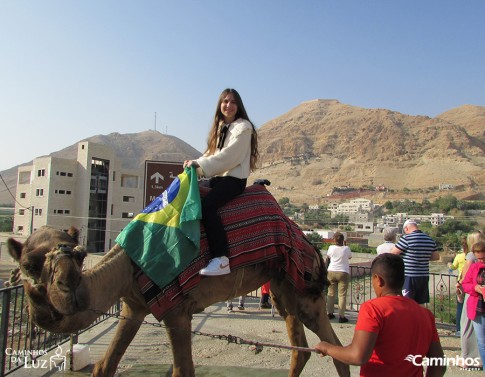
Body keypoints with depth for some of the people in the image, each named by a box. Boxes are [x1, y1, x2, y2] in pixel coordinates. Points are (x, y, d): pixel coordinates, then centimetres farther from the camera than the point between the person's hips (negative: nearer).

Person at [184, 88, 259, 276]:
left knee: (205, 206, -30)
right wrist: (195, 164, -4)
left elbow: (229, 155, -16)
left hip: (234, 178, -9)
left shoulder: (243, 127, -4)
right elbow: (211, 154, 16)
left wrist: (200, 164, -17)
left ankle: (221, 260, -30)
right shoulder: (220, 127, 20)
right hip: (218, 177, 9)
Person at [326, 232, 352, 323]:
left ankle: (329, 313, 18)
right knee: (342, 295, 0)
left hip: (331, 272, 2)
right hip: (343, 273, -2)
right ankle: (341, 316, -1)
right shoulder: (346, 248, -5)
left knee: (331, 293, 11)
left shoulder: (331, 247, -2)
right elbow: (350, 257, 15)